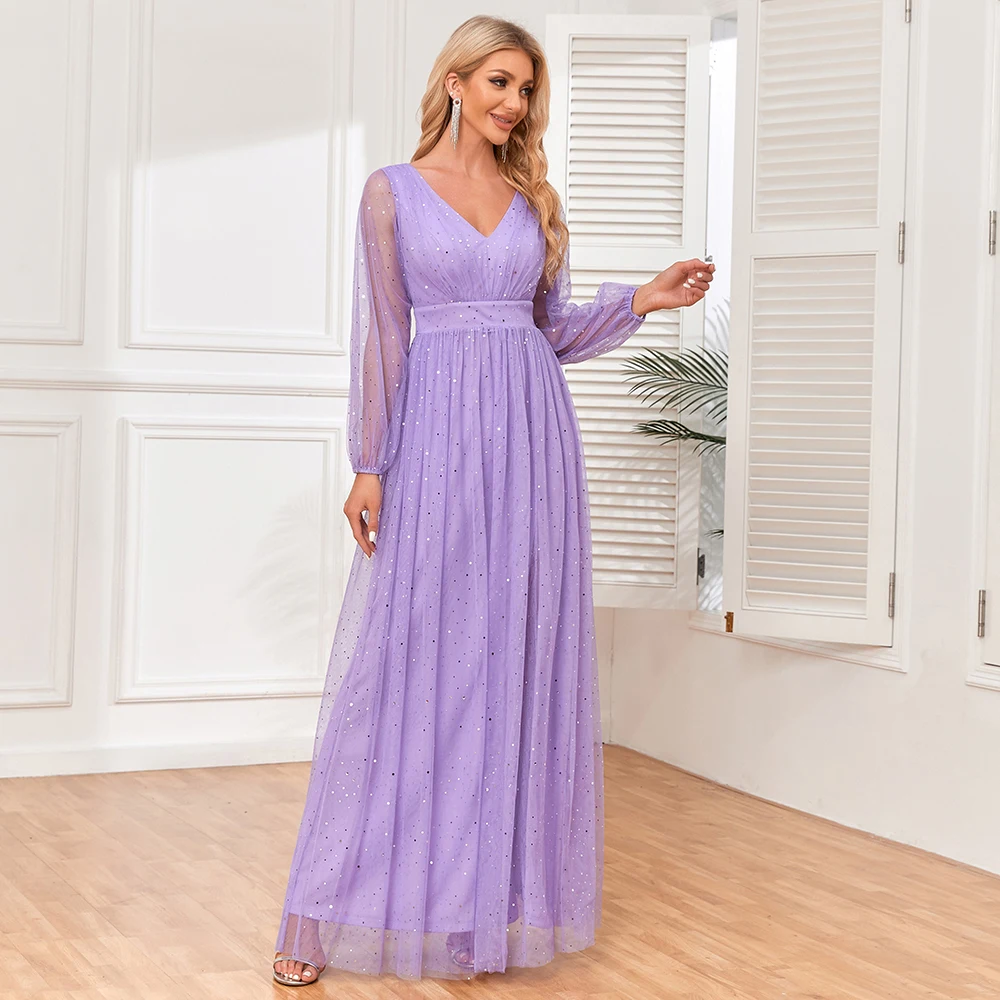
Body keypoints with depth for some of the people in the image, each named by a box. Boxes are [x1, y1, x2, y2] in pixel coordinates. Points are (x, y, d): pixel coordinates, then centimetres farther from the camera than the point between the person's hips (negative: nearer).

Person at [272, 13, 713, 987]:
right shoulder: (393, 190, 3)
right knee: (406, 664, -4)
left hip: (532, 433, 4)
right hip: (438, 432, -4)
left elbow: (554, 328, 16)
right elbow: (381, 333, -1)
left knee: (518, 659, 3)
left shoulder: (532, 199, 14)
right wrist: (368, 466, -7)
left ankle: (495, 891, 13)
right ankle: (323, 919, 6)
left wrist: (645, 298, 3)